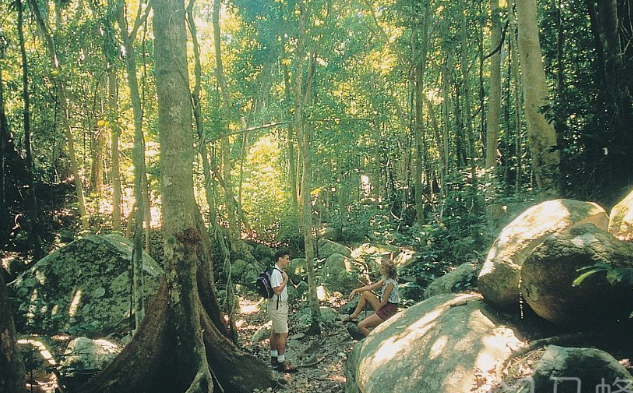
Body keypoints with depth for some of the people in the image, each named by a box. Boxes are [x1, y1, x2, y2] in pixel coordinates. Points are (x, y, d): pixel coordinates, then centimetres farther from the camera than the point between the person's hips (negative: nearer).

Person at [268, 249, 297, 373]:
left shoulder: (280, 272, 13)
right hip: (277, 306, -10)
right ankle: (281, 362, -4)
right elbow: (277, 290, -25)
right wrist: (285, 280, -16)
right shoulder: (275, 272, -19)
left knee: (275, 332, 16)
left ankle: (274, 357, 25)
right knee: (283, 334, -8)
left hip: (281, 305, 10)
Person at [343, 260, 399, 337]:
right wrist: (356, 290, 5)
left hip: (388, 311, -10)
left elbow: (384, 302, -19)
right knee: (365, 293, 16)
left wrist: (375, 312, -6)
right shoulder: (385, 280, 7)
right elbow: (370, 287, 11)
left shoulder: (390, 283, -22)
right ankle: (354, 316, 21)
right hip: (384, 307, 10)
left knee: (361, 326, -14)